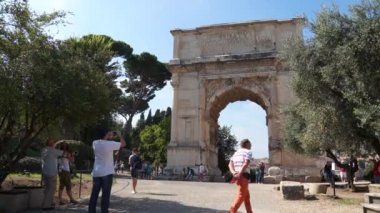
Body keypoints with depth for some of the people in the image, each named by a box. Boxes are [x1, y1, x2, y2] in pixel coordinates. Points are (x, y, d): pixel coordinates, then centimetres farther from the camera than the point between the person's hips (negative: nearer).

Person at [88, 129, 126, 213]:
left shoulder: (95, 143, 3)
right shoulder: (110, 144, -12)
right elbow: (123, 144, -1)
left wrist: (110, 137, 20)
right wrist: (120, 135, 13)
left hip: (96, 173, 5)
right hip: (107, 173, -5)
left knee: (94, 195, 10)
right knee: (105, 195, 1)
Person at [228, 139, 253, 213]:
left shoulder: (236, 153, 20)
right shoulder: (248, 152, 0)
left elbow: (230, 164, 4)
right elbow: (246, 163, -17)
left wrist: (234, 173, -11)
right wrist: (239, 174, -23)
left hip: (237, 176, 8)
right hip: (243, 176, -8)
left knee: (247, 195, 20)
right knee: (241, 195, -5)